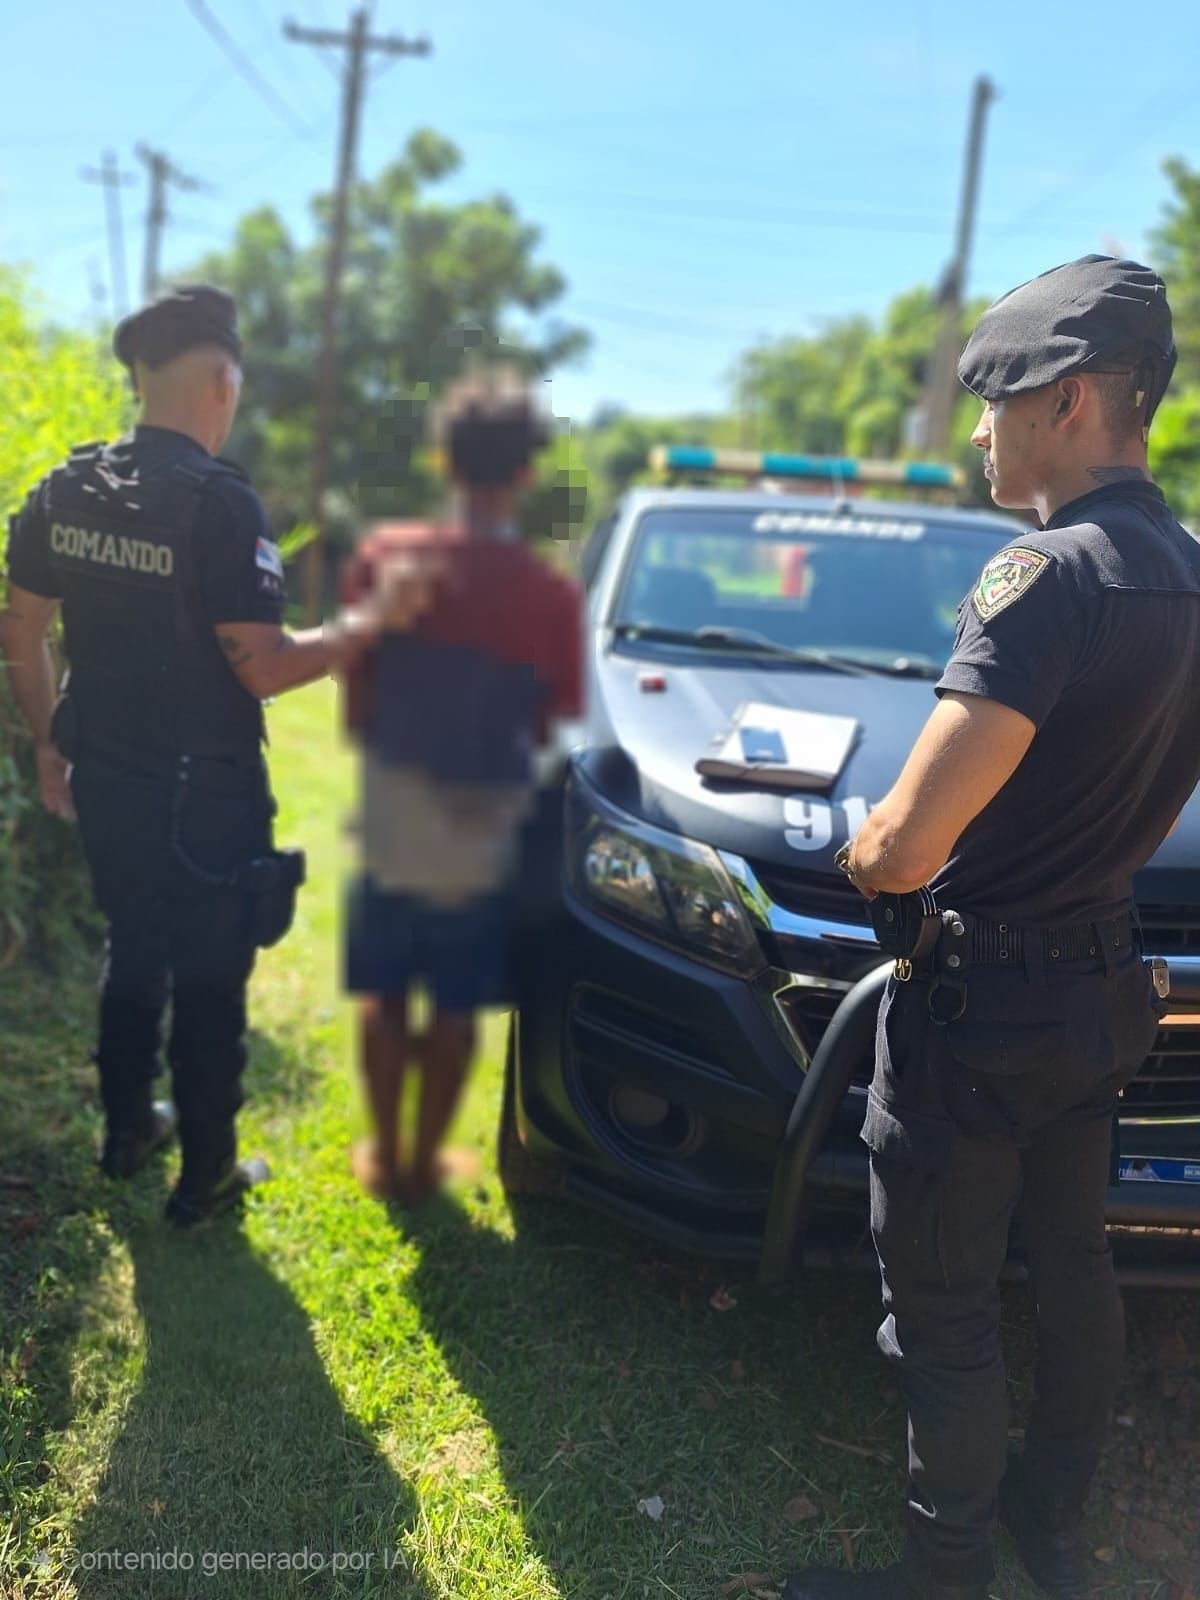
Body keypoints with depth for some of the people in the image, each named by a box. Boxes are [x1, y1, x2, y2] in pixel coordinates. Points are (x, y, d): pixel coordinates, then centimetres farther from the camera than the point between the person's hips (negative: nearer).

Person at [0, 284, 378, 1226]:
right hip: (203, 793, -6)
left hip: (103, 778, 6)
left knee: (133, 956, 24)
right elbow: (263, 669, -21)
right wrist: (366, 630, -7)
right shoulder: (220, 502, -20)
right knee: (209, 981, 9)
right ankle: (206, 1177, 23)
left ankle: (127, 1132, 39)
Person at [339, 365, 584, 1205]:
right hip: (485, 832, -1)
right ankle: (424, 1159, 28)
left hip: (392, 822, 1)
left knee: (385, 997, 18)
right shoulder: (553, 596, -14)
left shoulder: (385, 557, -10)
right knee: (456, 1009, 15)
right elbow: (546, 727, -4)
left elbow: (356, 707, -5)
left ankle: (384, 1152, 30)